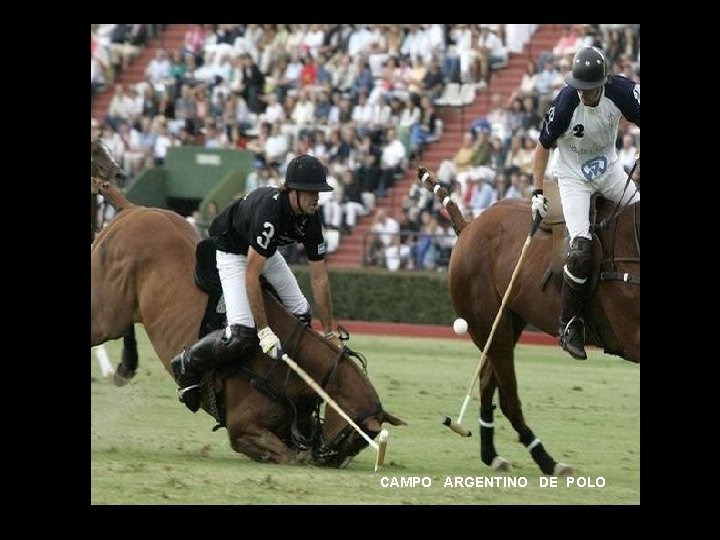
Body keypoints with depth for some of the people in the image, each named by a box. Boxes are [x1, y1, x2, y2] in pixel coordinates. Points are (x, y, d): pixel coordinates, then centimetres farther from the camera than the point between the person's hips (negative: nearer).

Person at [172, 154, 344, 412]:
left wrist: (330, 333, -7)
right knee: (242, 335, -23)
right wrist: (264, 331, -37)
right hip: (232, 253, -8)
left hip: (266, 252, 8)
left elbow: (319, 278, -8)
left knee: (301, 314, 10)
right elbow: (251, 276, -37)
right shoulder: (269, 209, -38)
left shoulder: (310, 219, -15)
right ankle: (188, 364, 0)